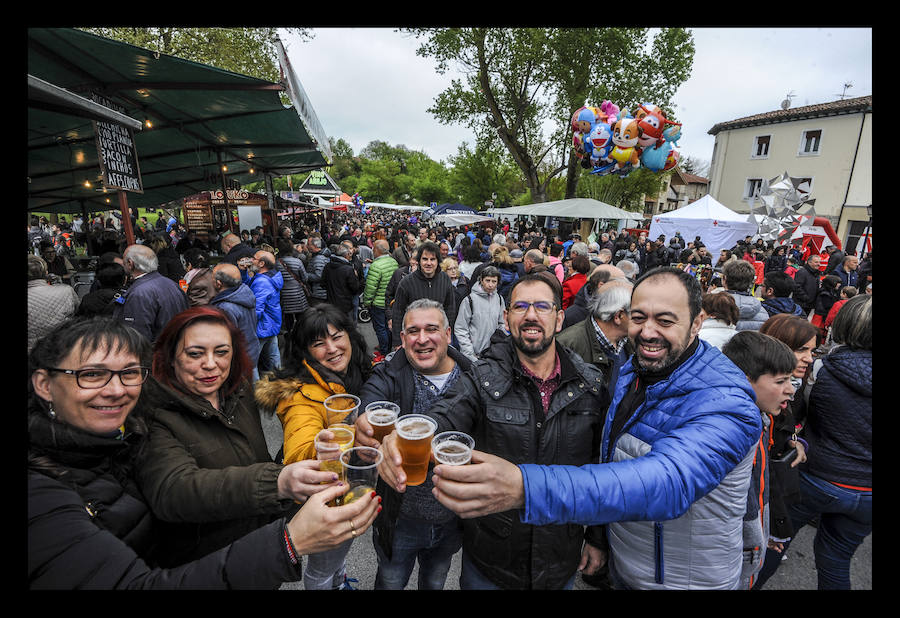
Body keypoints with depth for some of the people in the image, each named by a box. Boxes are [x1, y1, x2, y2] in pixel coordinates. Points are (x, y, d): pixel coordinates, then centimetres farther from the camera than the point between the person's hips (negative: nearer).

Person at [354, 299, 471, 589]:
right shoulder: (388, 378, -16)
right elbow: (368, 406, -36)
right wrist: (364, 428, -60)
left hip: (453, 519, 2)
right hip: (401, 518, -1)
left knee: (435, 582, 29)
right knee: (390, 582, 25)